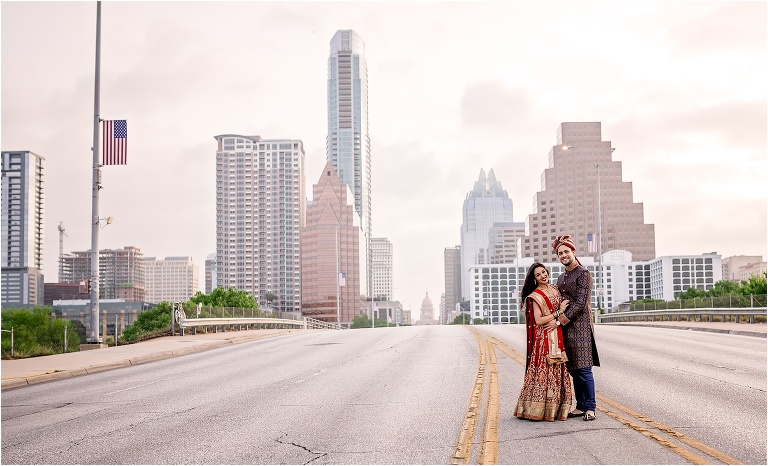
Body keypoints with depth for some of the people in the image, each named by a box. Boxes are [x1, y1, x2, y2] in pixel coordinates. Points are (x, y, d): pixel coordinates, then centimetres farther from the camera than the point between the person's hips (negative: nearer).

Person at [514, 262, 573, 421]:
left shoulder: (555, 289, 13)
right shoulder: (536, 296, -7)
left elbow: (564, 307, 22)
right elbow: (538, 320, -14)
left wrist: (557, 320, 1)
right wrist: (558, 313, -10)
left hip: (557, 338, 7)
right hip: (543, 338, -7)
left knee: (557, 372, 7)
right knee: (543, 371, -7)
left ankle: (555, 408, 12)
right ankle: (537, 410, -3)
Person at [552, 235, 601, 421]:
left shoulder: (583, 274, -6)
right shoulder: (561, 278, 19)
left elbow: (580, 303, -14)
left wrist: (560, 321, -15)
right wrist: (557, 320, 4)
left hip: (580, 326, -8)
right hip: (565, 328, 8)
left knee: (583, 369, -10)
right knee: (574, 370, 8)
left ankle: (590, 408, -6)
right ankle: (580, 407, 12)